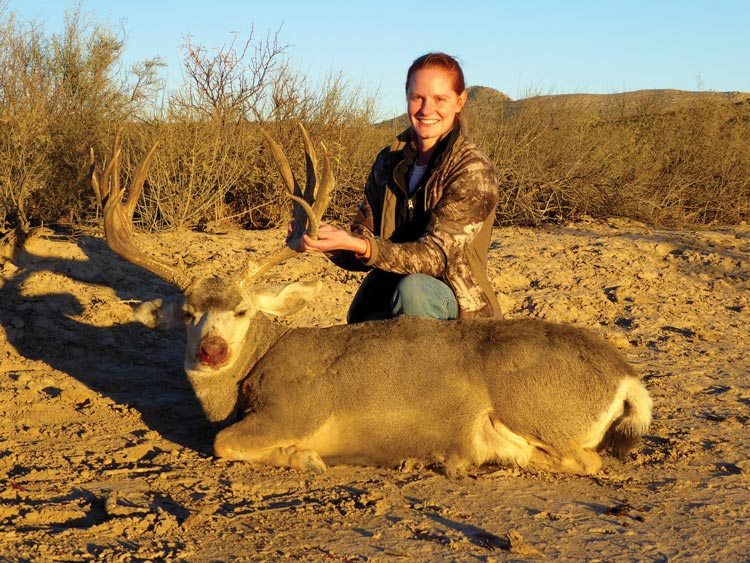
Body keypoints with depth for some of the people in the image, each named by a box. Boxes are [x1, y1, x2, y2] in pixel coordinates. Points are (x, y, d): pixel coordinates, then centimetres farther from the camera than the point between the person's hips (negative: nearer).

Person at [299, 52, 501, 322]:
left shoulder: (474, 170, -12)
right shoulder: (389, 161, 5)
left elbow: (435, 255, -20)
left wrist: (356, 245, -33)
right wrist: (330, 241, -19)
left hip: (455, 309, -2)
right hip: (384, 307, 3)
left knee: (412, 288, -35)